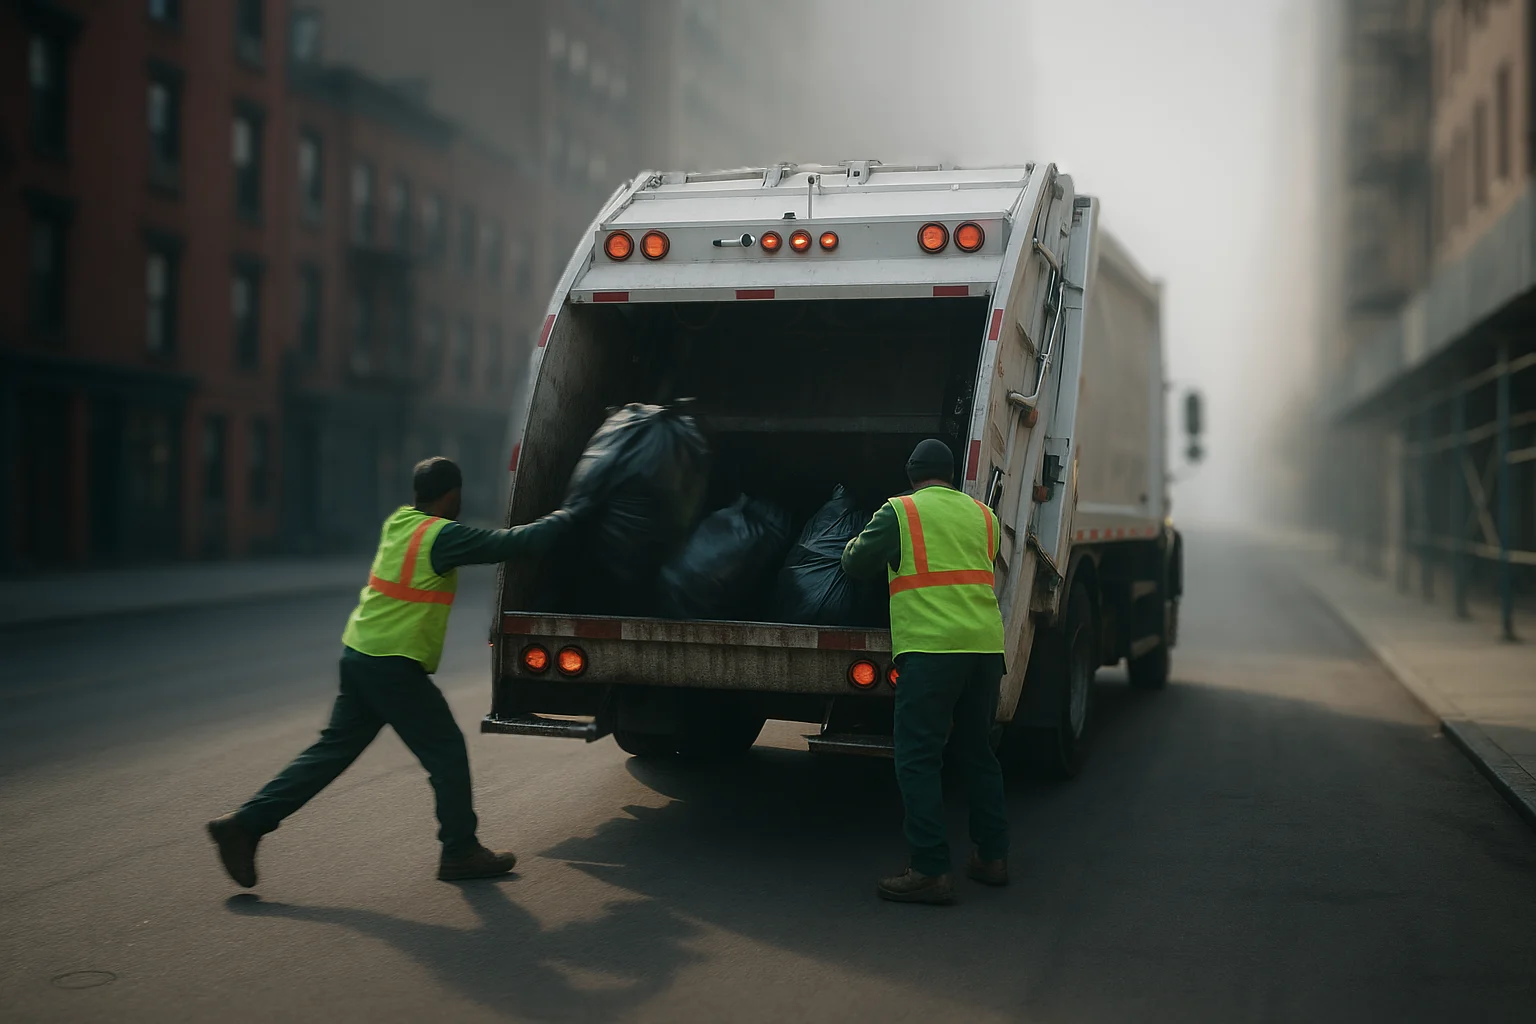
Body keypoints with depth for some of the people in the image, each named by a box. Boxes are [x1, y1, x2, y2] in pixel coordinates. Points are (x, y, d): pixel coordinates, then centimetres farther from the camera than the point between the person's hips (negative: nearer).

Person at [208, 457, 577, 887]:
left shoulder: (398, 522, 10)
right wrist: (564, 518, 2)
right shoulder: (443, 536, -14)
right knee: (446, 751, 5)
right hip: (395, 665, -8)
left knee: (333, 750, 13)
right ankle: (460, 851, 13)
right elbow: (516, 543, -14)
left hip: (359, 653, 8)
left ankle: (246, 823, 11)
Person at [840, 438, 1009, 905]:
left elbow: (855, 561, 9)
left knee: (918, 758, -3)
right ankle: (992, 857, 22)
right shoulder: (983, 515, 16)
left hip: (930, 647, -6)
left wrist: (854, 543, 30)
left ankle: (930, 871, -7)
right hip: (986, 643, 6)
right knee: (976, 752, 18)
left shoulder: (899, 512, 1)